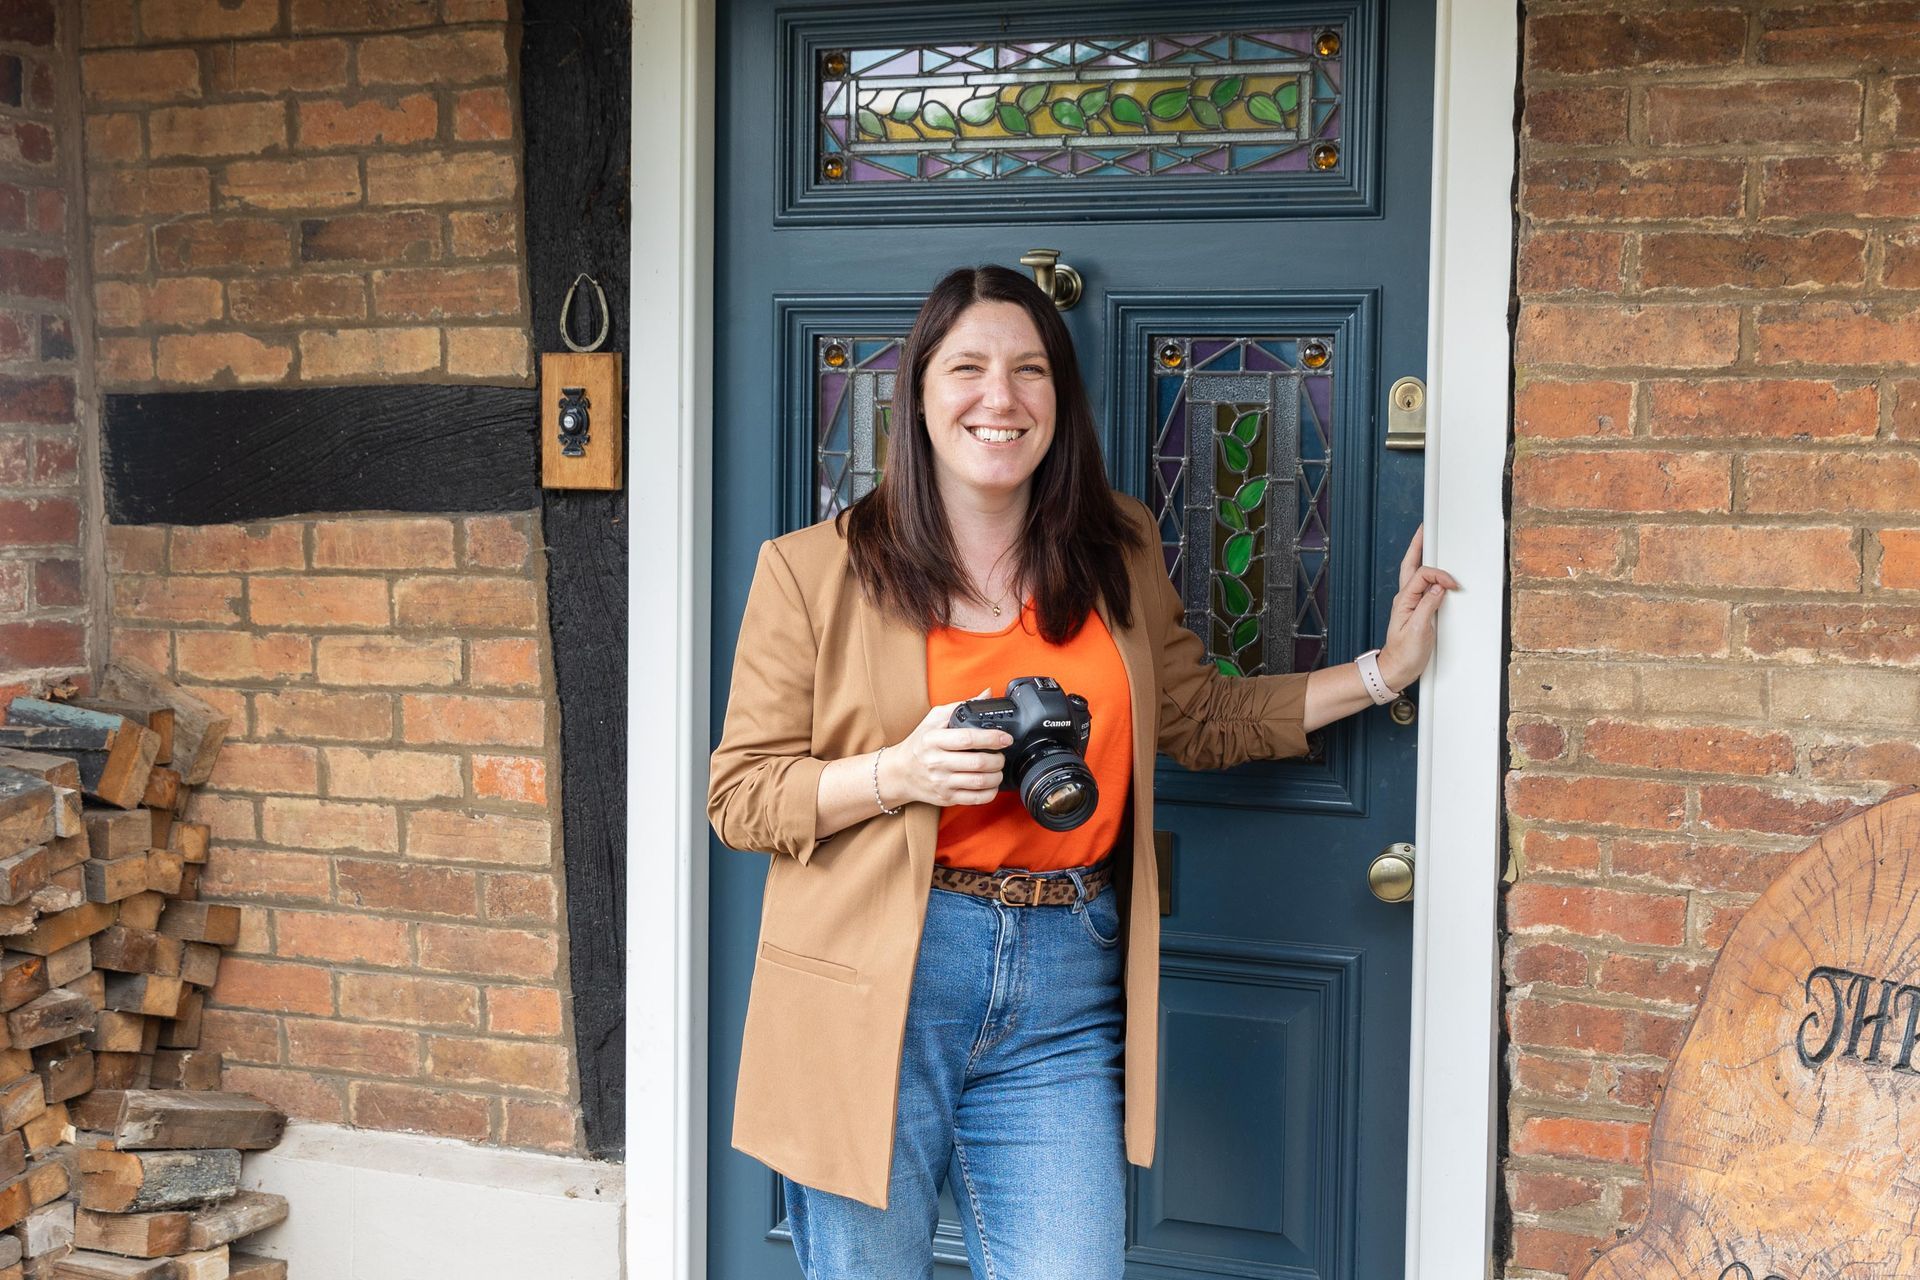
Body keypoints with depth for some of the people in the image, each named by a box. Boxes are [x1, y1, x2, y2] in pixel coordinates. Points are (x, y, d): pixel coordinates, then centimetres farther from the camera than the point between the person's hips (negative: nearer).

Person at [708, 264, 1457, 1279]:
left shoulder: (1119, 556, 10)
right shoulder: (815, 570, -2)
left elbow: (1202, 719, 23)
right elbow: (737, 795, -1)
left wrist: (1386, 667, 18)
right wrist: (901, 774, -16)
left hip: (1063, 998, 3)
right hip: (876, 997, -2)